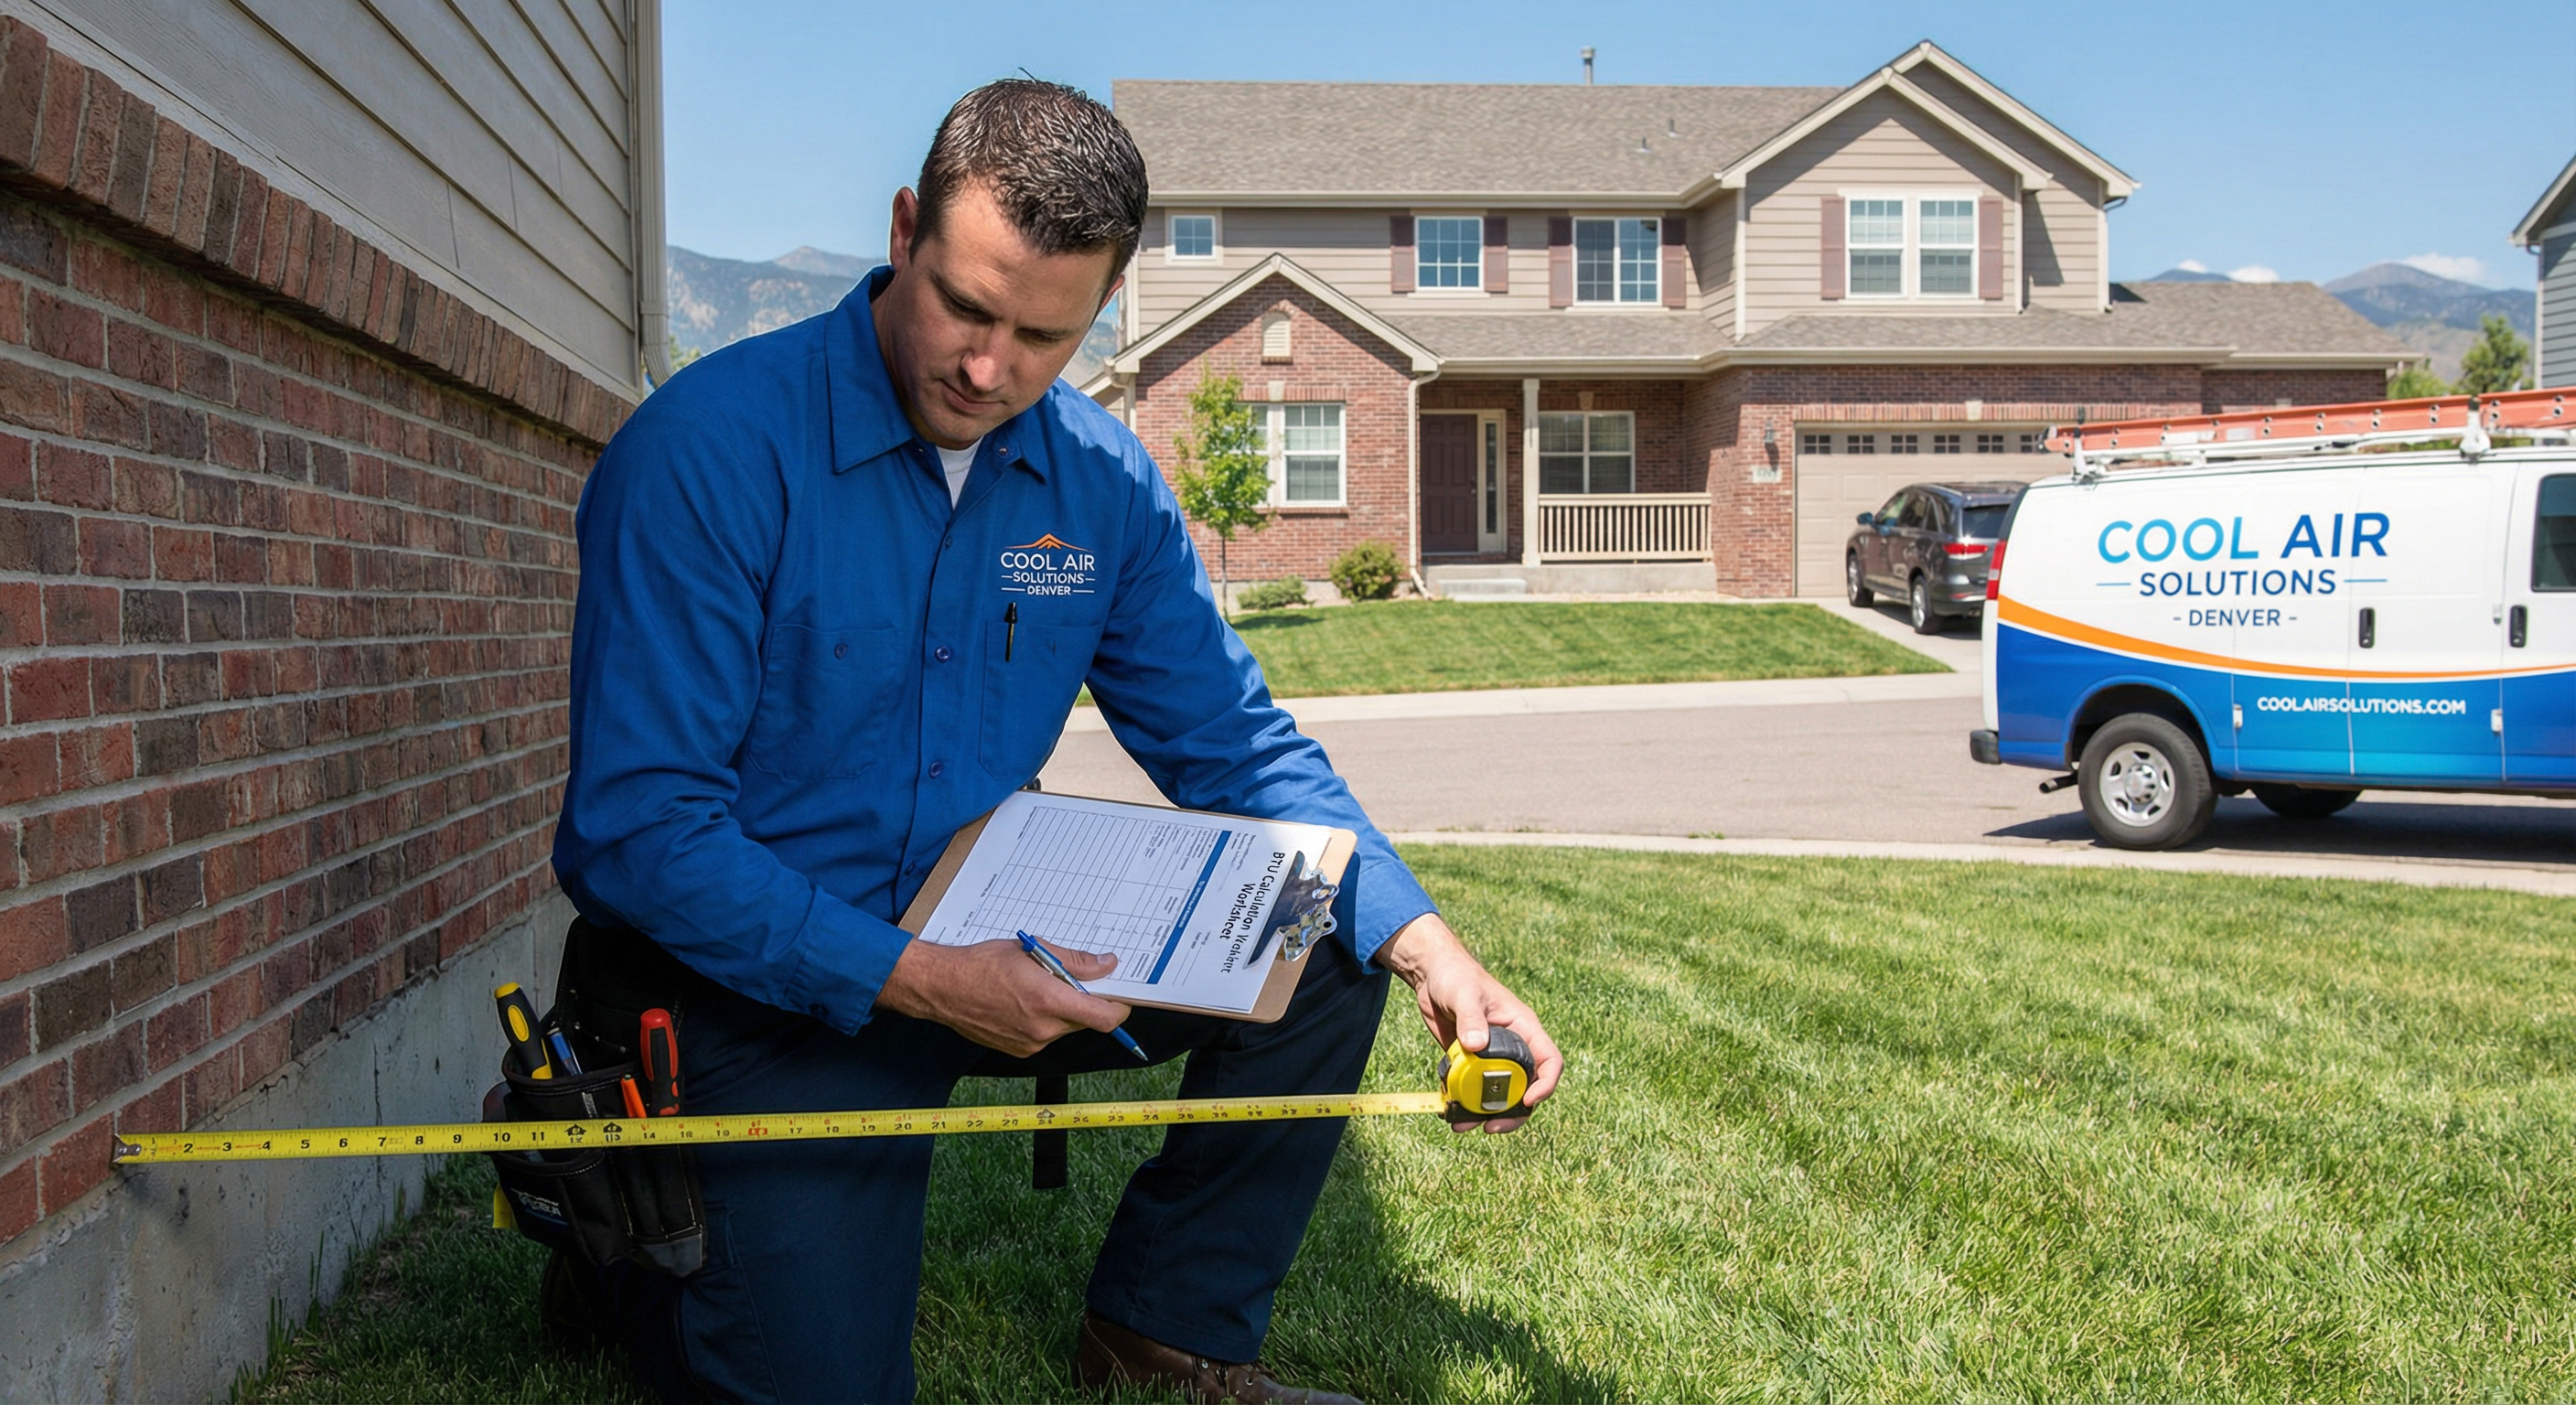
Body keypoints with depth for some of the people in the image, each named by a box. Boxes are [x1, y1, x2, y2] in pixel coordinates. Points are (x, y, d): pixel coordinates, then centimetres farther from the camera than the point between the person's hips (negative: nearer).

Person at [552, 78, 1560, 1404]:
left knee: (1326, 944, -7)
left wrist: (1423, 942, -13)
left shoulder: (1104, 484, -3)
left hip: (989, 952, 5)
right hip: (759, 985, -5)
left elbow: (1236, 747, 2)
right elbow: (637, 825, -21)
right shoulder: (708, 448, -20)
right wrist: (909, 979, -29)